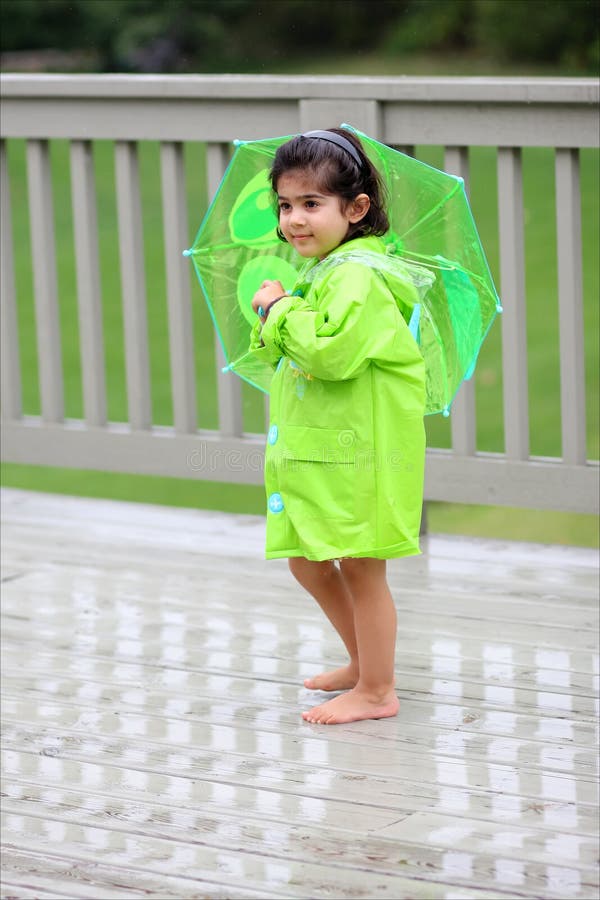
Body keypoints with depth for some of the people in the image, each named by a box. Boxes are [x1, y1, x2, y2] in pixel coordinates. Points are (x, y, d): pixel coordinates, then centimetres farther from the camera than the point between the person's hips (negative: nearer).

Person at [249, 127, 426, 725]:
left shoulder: (357, 275, -18)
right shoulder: (317, 272, 13)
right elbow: (287, 357, 22)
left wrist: (284, 311, -18)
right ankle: (363, 660, 36)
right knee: (308, 563, 19)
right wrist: (272, 321, 2)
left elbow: (333, 351, -30)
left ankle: (376, 691, 12)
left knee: (359, 566, 0)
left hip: (359, 452, -10)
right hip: (313, 451, 10)